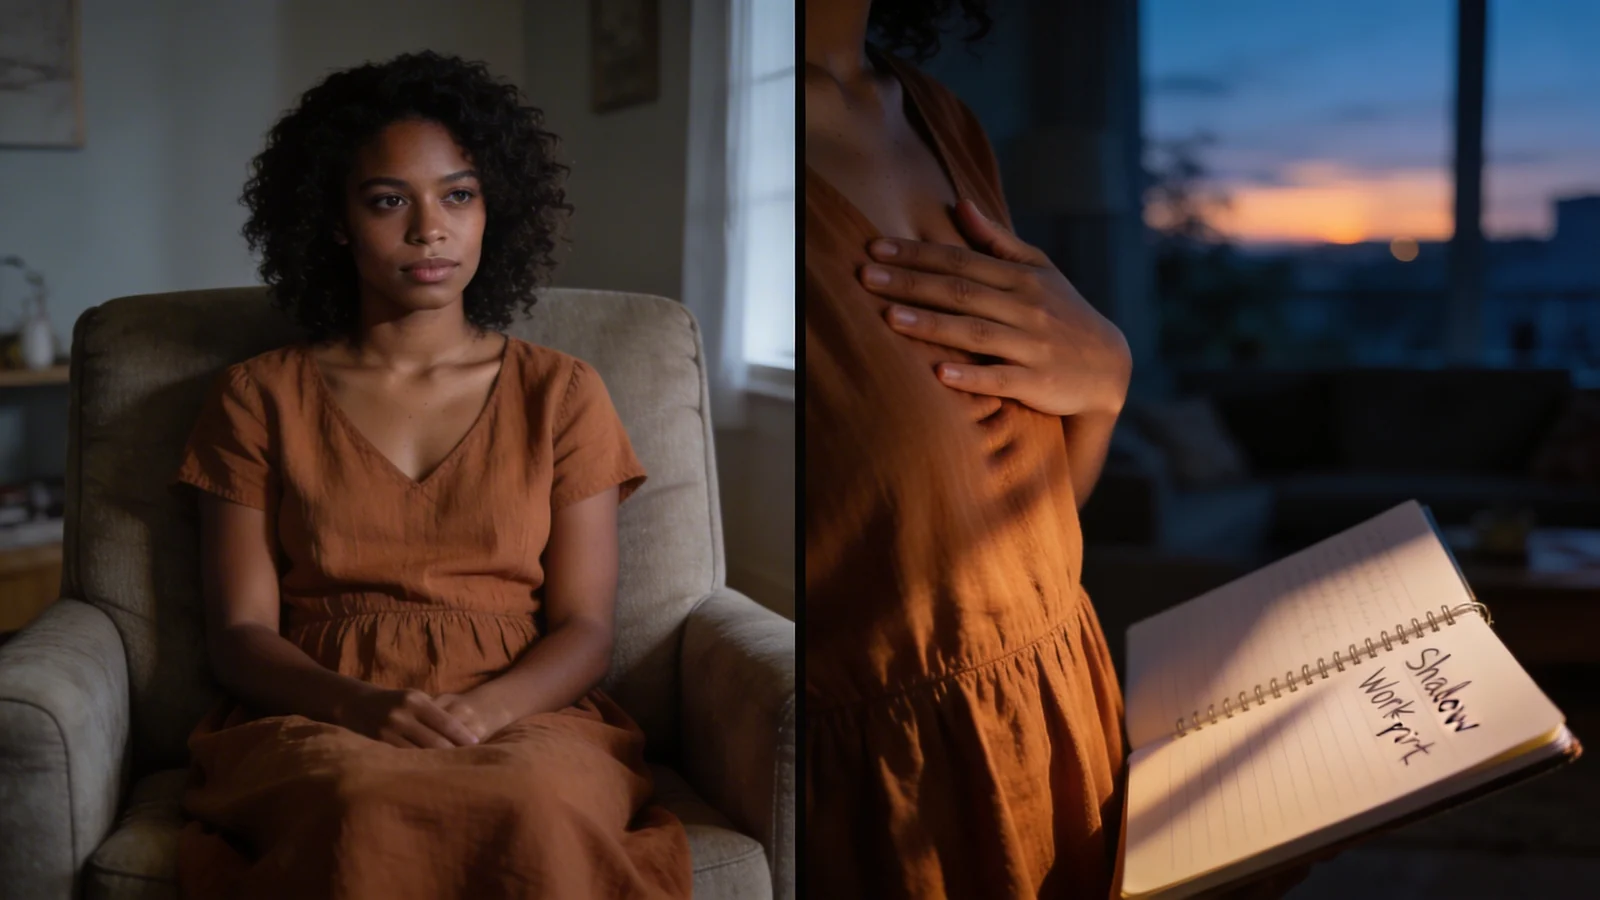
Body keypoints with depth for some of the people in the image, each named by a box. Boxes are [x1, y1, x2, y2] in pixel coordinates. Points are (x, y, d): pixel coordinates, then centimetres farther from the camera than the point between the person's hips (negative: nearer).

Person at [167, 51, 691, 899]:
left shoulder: (562, 394, 12)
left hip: (526, 718, 1)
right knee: (367, 808, -38)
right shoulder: (258, 399, 12)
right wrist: (363, 705, -16)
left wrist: (484, 710, -16)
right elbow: (240, 632, 5)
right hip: (314, 724, 0)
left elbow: (584, 628, 6)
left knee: (534, 812, -38)